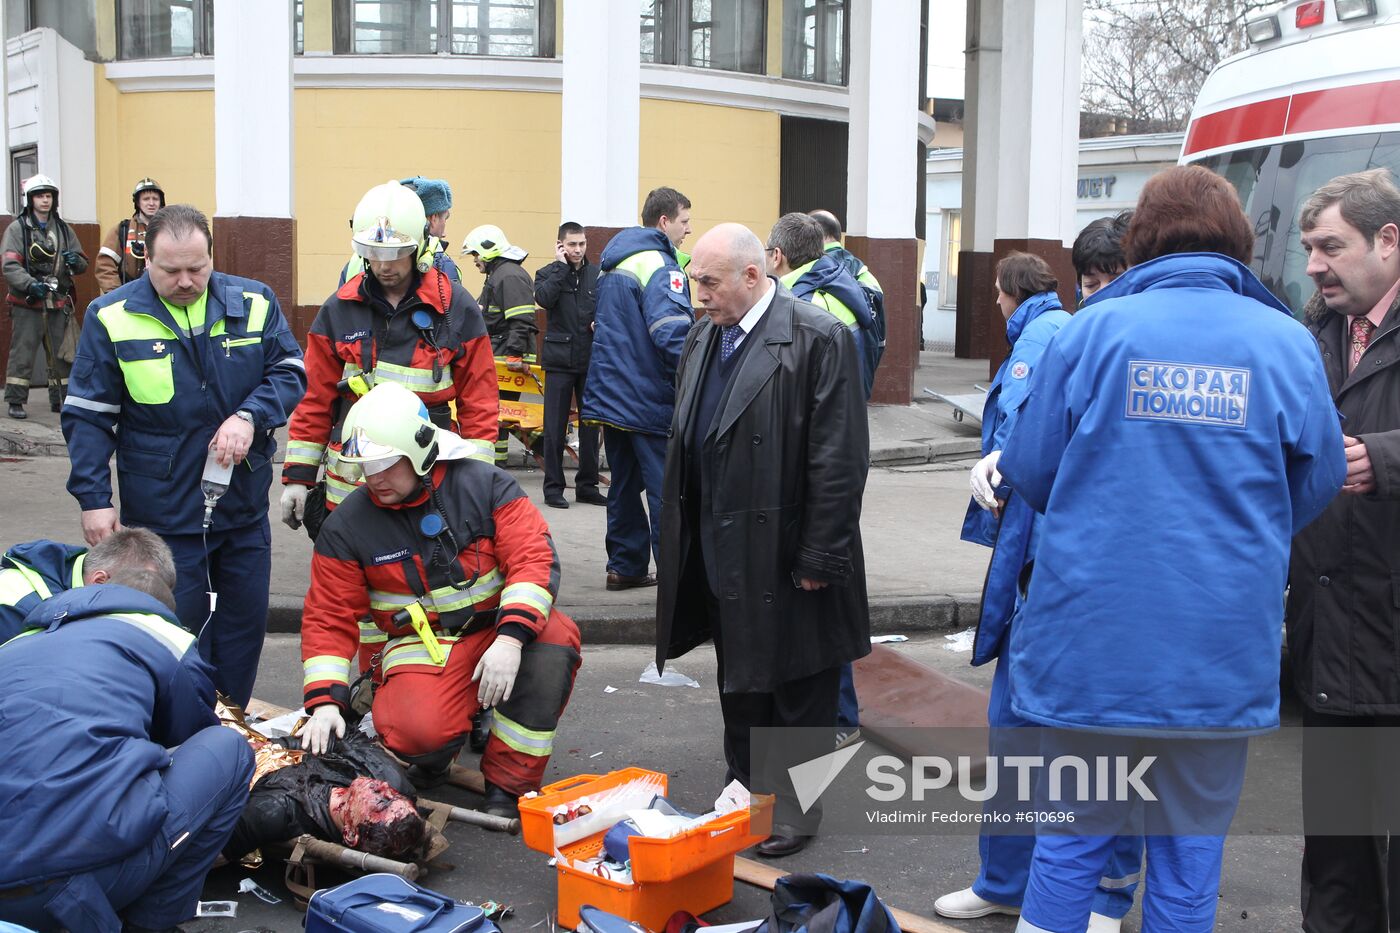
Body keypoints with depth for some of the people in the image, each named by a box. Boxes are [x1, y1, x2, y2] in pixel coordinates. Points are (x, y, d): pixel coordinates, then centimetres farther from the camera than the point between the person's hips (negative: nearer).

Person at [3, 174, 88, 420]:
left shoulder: (63, 229, 12)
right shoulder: (17, 229, -2)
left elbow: (83, 265, 13)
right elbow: (10, 267, -12)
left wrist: (76, 261, -10)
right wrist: (30, 284, -28)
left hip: (59, 304, 5)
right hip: (27, 305, -4)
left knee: (62, 353, 10)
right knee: (22, 354, -4)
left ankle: (60, 399, 21)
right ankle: (15, 402, 3)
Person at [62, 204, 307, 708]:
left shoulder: (254, 303, -2)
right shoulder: (112, 317, -7)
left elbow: (290, 372, 2)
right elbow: (88, 415, -3)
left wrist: (250, 416, -18)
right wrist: (93, 498, -8)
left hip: (244, 505, 3)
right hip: (162, 512, -3)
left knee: (245, 620, 13)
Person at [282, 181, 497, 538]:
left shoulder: (456, 308, -1)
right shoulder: (339, 310, 4)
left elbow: (478, 402, 0)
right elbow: (315, 400, 8)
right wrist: (298, 475, 5)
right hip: (349, 486, 2)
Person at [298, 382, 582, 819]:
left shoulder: (484, 485, -8)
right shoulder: (346, 525, -3)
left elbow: (534, 558, -15)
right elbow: (329, 619, 0)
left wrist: (510, 638, -30)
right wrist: (325, 701, -14)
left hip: (496, 630, 1)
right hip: (420, 646, -1)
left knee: (555, 638, -33)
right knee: (421, 734, -33)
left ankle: (506, 784, -20)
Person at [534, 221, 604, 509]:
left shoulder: (597, 274, 8)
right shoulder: (548, 274, 3)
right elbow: (544, 298, -18)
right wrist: (562, 266, -11)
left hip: (590, 360, 2)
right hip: (559, 359, -2)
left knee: (590, 424, 7)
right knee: (555, 426, 0)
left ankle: (587, 485, 17)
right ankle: (553, 487, 7)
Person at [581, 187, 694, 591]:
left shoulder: (611, 264, 15)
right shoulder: (659, 266, -15)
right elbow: (672, 333, -27)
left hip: (612, 396, 9)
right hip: (649, 401, -9)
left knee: (625, 483, 16)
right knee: (666, 492, -4)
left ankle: (625, 567, 22)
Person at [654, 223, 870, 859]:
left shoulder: (818, 339, -16)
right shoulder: (703, 338, 10)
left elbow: (839, 461, -18)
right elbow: (685, 441, 17)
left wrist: (819, 558, -18)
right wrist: (681, 536, 13)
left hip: (785, 553, -7)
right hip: (721, 553, 8)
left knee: (798, 689, 7)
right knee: (738, 680, 19)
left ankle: (797, 808, 22)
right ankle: (745, 791, 34)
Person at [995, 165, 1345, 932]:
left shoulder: (1093, 329, -5)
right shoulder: (1287, 342, -2)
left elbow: (1030, 474, 0)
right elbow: (1317, 485, 8)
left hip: (1093, 642, 0)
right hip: (1221, 656, 1)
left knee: (1072, 840, 13)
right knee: (1190, 855, 13)